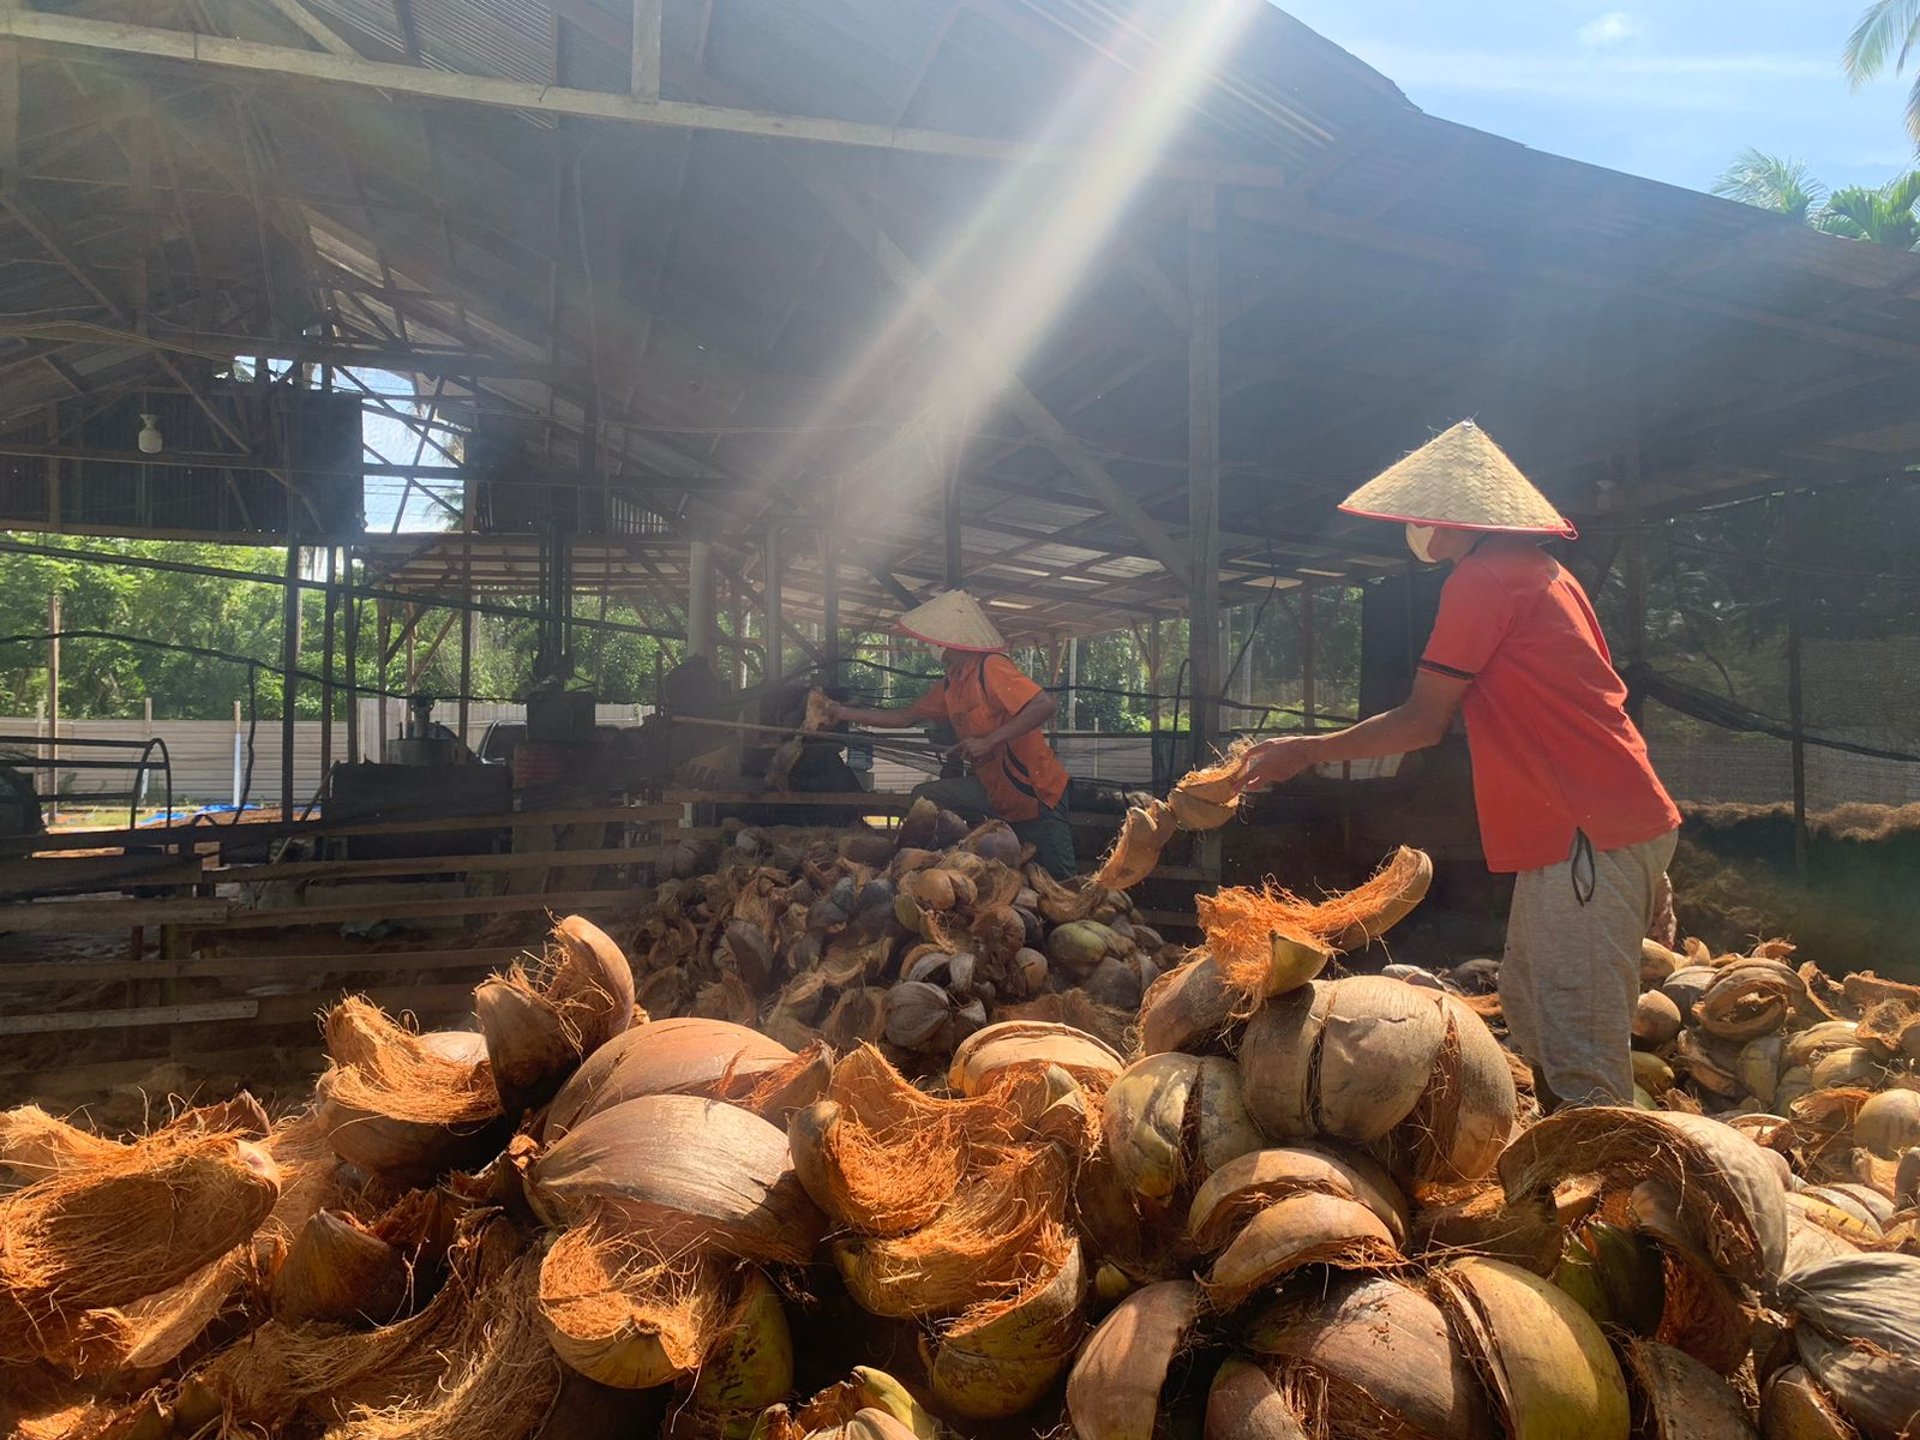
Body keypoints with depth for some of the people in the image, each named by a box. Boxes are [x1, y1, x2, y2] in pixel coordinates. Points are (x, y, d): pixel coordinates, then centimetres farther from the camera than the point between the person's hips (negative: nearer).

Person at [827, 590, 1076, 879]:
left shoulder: (992, 668, -19)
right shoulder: (950, 685, 8)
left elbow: (1044, 705, -30)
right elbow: (906, 717, 18)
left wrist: (988, 741, -33)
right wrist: (848, 713, 16)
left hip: (1037, 794, -8)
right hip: (993, 789, 8)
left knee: (1058, 879, -3)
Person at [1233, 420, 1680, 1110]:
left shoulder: (1483, 576, -11)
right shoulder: (1540, 570, 19)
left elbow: (1421, 722, -10)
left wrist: (1308, 750, 0)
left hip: (1589, 837, -10)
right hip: (1602, 821, 10)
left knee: (1580, 1051, -7)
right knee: (1528, 1008, 17)